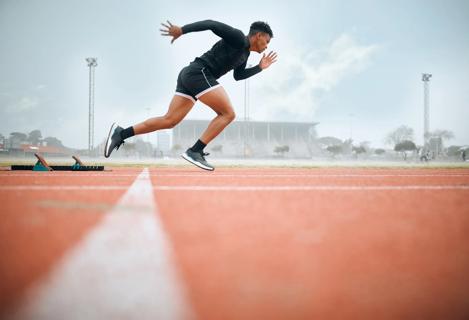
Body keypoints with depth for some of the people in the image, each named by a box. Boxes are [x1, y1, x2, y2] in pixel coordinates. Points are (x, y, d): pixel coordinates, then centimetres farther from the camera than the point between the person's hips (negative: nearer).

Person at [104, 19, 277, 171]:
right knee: (227, 113, -10)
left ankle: (121, 133, 0)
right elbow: (211, 24, -11)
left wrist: (260, 67, 29)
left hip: (189, 76, 10)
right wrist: (182, 30, -18)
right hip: (199, 72, -10)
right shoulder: (237, 37, -3)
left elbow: (238, 75, 37)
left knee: (169, 120, 3)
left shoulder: (245, 52, 25)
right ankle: (195, 151, -17)